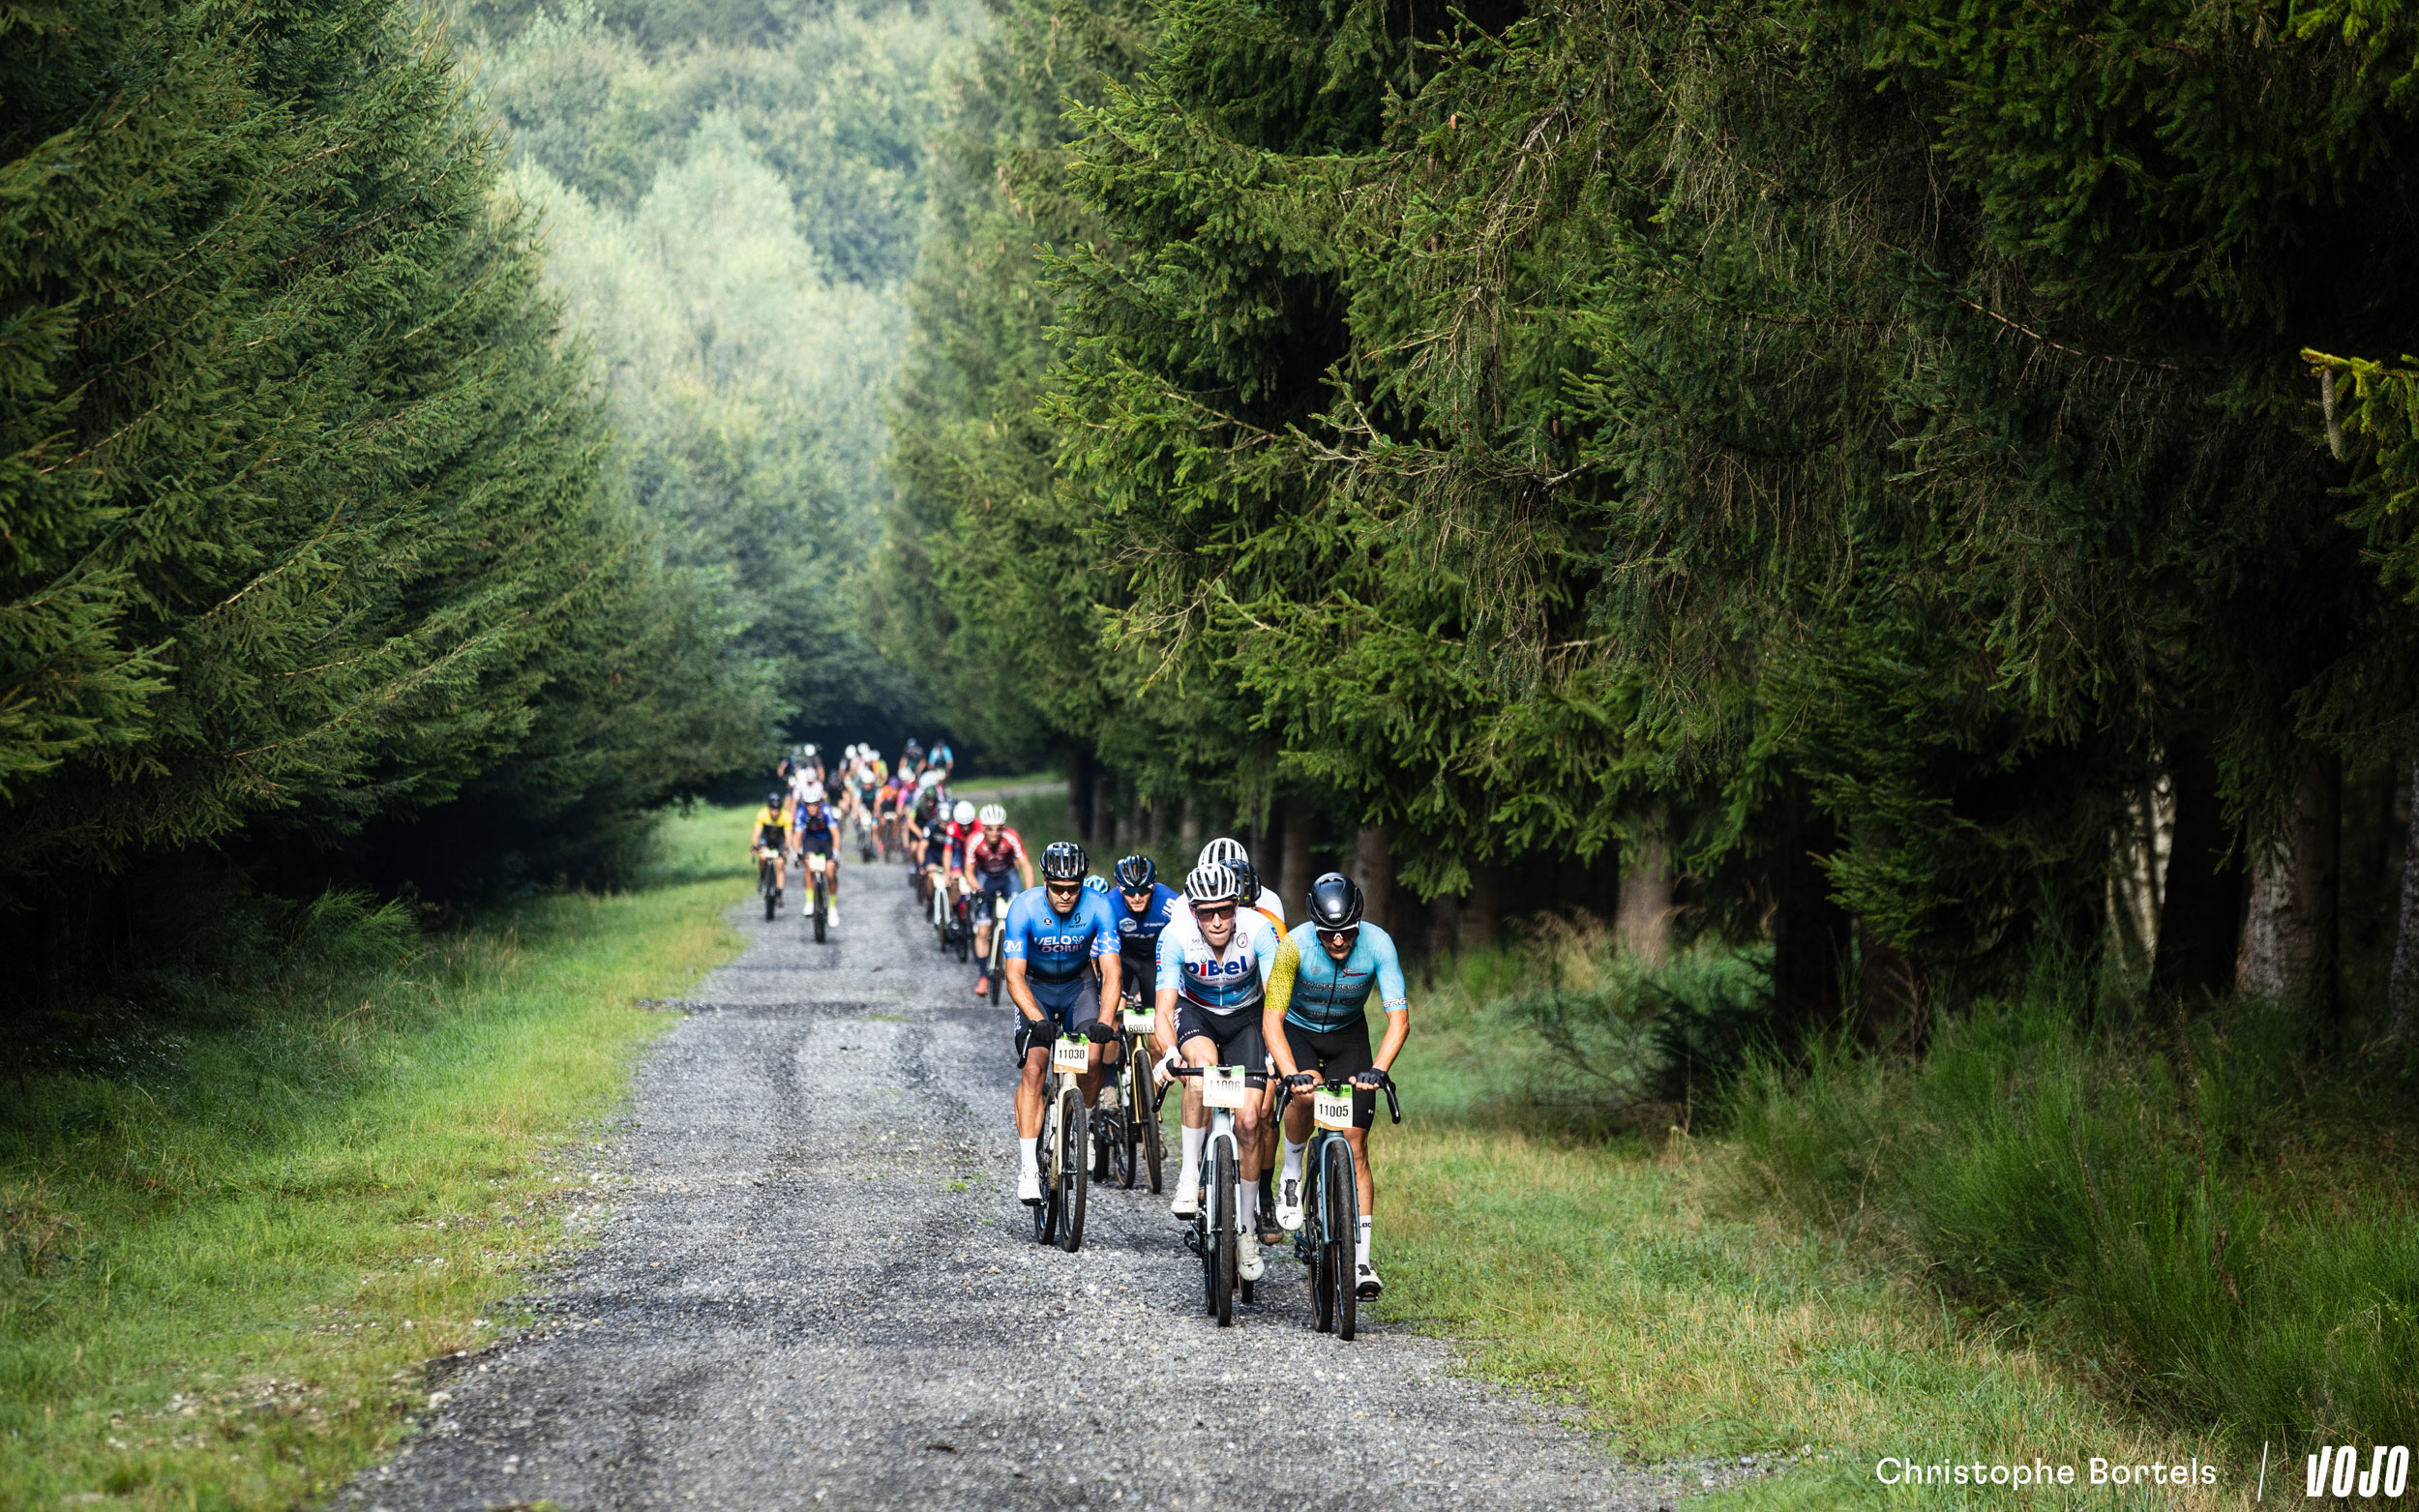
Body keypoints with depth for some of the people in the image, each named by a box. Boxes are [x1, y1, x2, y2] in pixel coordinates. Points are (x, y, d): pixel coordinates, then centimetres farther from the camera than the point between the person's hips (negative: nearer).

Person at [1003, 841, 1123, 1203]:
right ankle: (1028, 1167, -21)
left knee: (1092, 1058, -19)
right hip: (1035, 986, -1)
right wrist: (1037, 1019, -43)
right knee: (1034, 1067, -19)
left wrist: (1104, 1021, -42)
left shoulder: (1097, 908, -25)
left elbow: (1110, 973, -26)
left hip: (1079, 983, 1)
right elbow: (1014, 976, -28)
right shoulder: (1024, 908, -27)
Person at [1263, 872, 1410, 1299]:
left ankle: (1361, 1260, -4)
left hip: (1348, 1035, 1)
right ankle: (1292, 1175, -7)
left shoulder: (1378, 944, -27)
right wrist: (1292, 1074, -49)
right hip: (1297, 1030, -1)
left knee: (1355, 1150, -7)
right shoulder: (1296, 945, -30)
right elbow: (1271, 1021, -32)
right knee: (1305, 1093, -35)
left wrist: (1378, 1070, -47)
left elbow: (1399, 1020, -30)